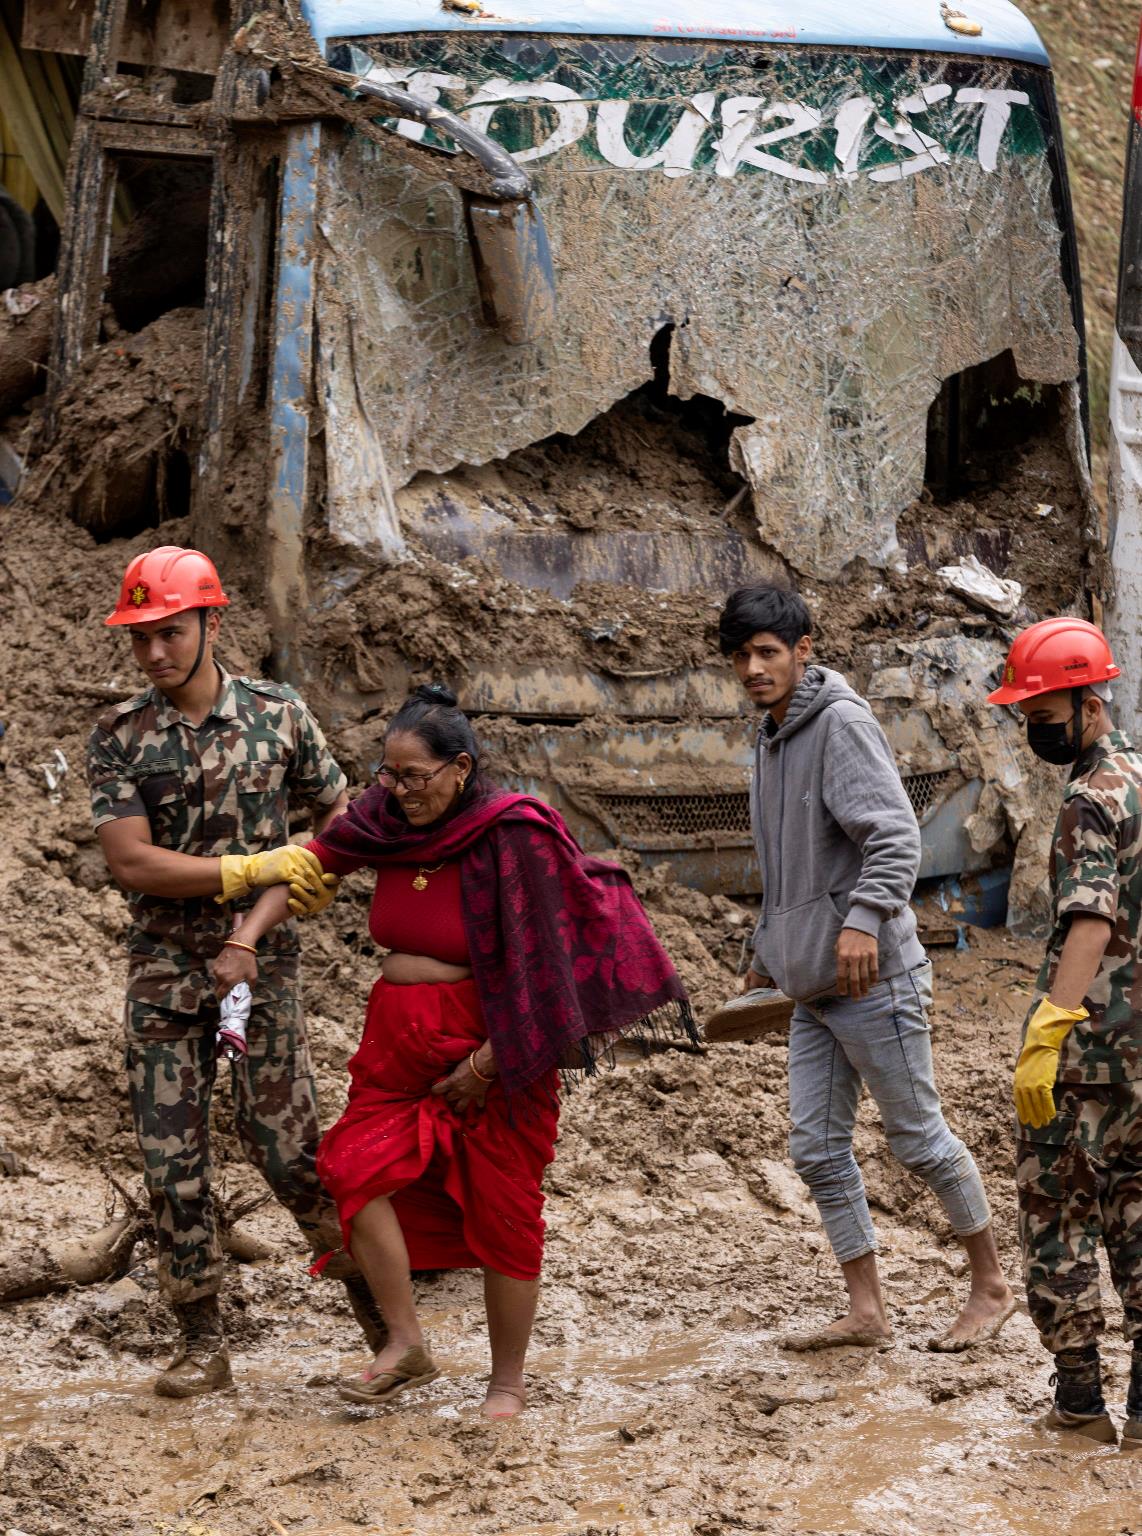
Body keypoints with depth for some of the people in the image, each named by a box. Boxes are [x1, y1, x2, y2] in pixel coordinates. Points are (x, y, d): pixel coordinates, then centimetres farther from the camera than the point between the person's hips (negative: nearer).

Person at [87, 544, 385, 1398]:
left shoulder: (279, 714, -1)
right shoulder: (120, 736, -2)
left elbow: (341, 811, 10)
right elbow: (130, 860, -12)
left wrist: (322, 876, -10)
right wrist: (253, 868, -17)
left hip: (263, 964, -1)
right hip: (165, 969, 1)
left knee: (286, 1147, -3)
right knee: (174, 1161, 2)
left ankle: (368, 1281, 21)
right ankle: (203, 1343, 11)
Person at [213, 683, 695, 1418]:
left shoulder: (513, 836, -16)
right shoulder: (388, 818, 0)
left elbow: (543, 964, -15)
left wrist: (488, 1063, -16)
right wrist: (246, 941, -6)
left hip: (493, 1047, -5)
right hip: (400, 1044, 5)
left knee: (502, 1212, 2)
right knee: (359, 1169, -13)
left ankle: (508, 1382, 15)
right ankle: (407, 1347, -2)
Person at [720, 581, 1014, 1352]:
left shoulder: (843, 723, -12)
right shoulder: (772, 740, 15)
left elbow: (896, 836, -23)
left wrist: (864, 917, -36)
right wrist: (767, 956, 29)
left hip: (873, 978, -9)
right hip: (812, 988, 9)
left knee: (921, 1136, 1)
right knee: (819, 1148, 5)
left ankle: (992, 1286, 16)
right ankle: (867, 1311, 10)